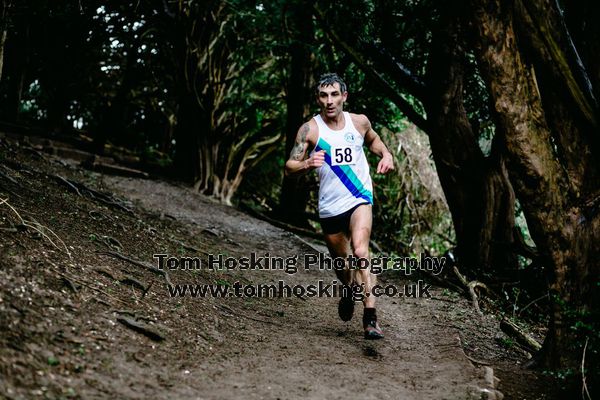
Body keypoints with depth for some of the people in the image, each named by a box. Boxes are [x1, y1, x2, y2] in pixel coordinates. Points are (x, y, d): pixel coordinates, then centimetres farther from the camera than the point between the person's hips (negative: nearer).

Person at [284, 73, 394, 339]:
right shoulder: (310, 130, -7)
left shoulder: (359, 122, 1)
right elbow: (289, 168, -12)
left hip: (359, 199, -1)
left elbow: (373, 140, 24)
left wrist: (386, 154, 3)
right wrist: (307, 164, -33)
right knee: (342, 263, 15)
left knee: (360, 252, -24)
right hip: (329, 207, 1)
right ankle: (349, 290, 50)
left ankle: (370, 315, -23)